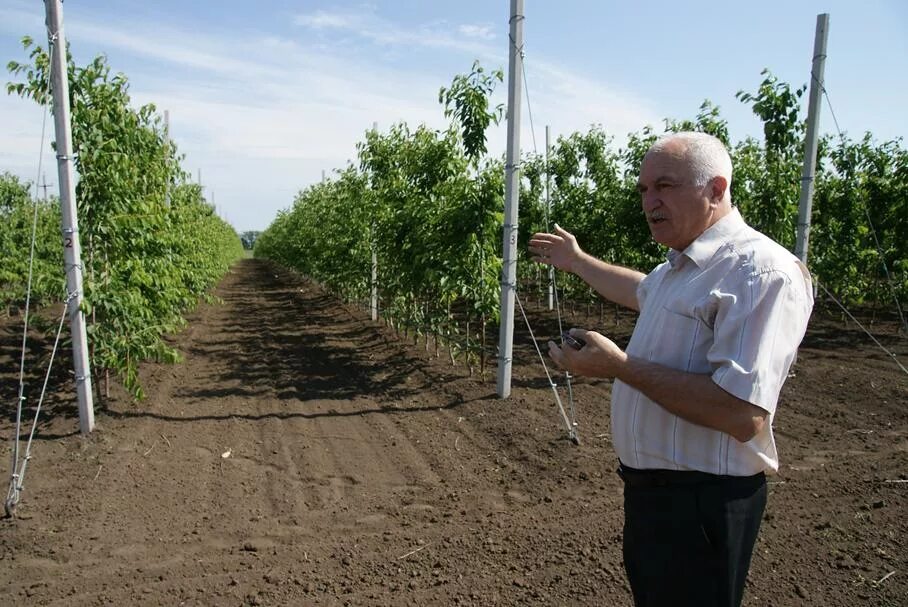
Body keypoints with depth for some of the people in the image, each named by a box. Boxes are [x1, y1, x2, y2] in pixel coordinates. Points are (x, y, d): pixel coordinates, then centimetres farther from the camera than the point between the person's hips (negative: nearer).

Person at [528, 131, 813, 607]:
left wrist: (619, 365, -28)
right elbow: (642, 291, 33)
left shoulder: (762, 272, -24)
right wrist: (576, 261, 39)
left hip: (701, 501, -9)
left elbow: (743, 415, -32)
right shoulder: (680, 266, 8)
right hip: (648, 487, 9)